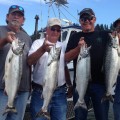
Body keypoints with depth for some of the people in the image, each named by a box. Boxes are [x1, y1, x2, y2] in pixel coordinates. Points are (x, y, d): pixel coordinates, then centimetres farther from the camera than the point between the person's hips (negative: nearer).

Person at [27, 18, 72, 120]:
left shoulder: (62, 46, 14)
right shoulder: (38, 43, -3)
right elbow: (29, 61, -20)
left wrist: (70, 84, 19)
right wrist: (42, 49, -37)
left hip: (60, 92, 5)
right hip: (40, 92, -4)